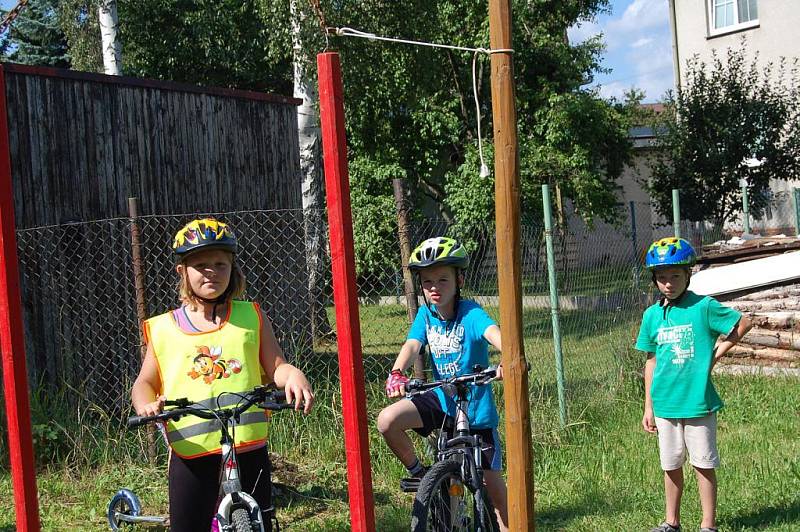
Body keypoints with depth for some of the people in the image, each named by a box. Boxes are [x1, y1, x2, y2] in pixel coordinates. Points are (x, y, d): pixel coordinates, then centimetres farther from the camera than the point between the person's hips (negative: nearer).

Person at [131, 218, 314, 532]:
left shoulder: (251, 317, 8)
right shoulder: (163, 329, 7)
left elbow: (276, 367, 3)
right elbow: (145, 382, 12)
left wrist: (294, 376, -20)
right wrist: (146, 406, -10)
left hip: (248, 449, 0)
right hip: (191, 454, 0)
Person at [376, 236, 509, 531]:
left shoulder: (470, 313, -17)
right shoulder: (426, 314, -3)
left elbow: (493, 332, -36)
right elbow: (412, 345, -15)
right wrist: (396, 373, -37)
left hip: (475, 404, -4)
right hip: (441, 398, 4)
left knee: (491, 478, 1)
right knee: (387, 420, -20)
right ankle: (418, 473, 3)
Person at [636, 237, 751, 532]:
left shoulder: (704, 307, -8)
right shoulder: (652, 315, 4)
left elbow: (743, 323, -1)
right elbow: (651, 361, 11)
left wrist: (717, 353, -6)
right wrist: (648, 406, 11)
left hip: (698, 402, -4)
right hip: (664, 405, 4)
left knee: (703, 464, 4)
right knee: (671, 466, 13)